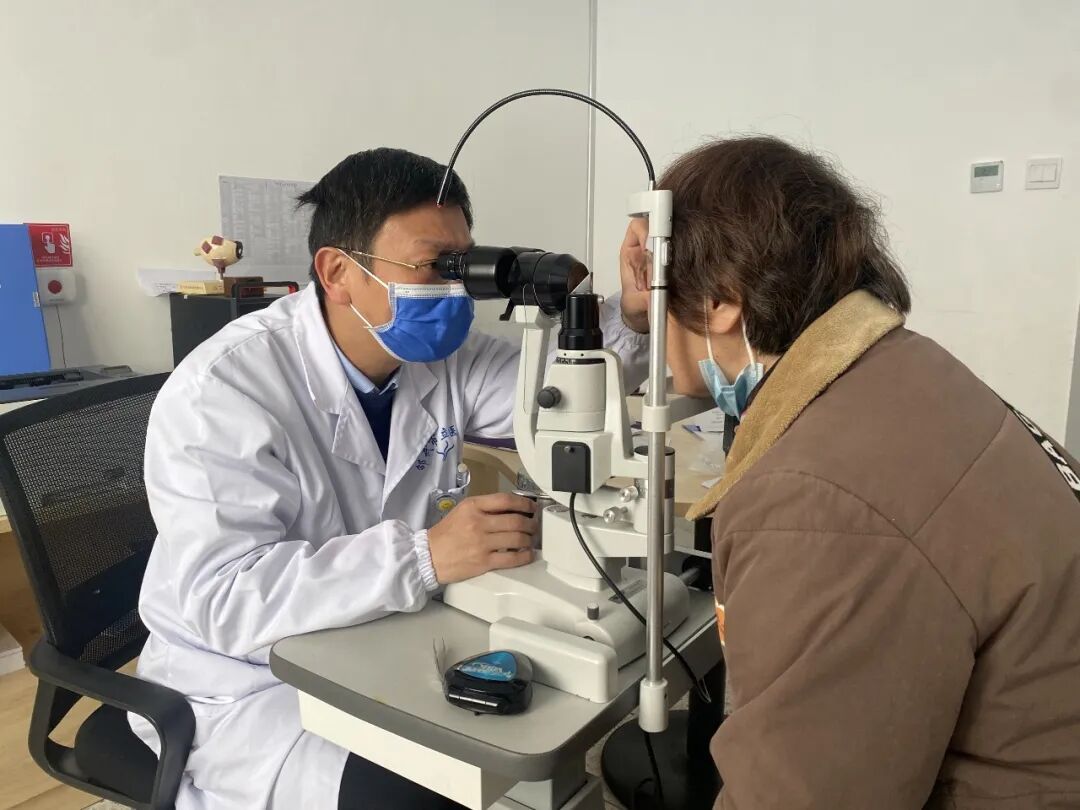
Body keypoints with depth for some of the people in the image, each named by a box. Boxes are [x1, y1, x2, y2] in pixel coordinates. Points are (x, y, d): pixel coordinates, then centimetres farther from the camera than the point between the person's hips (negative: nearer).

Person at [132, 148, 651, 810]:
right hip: (250, 690, -5)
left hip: (383, 654, 6)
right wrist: (426, 555, -40)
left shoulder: (439, 356, -4)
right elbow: (226, 597, -31)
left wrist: (631, 315, -24)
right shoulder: (225, 391, -24)